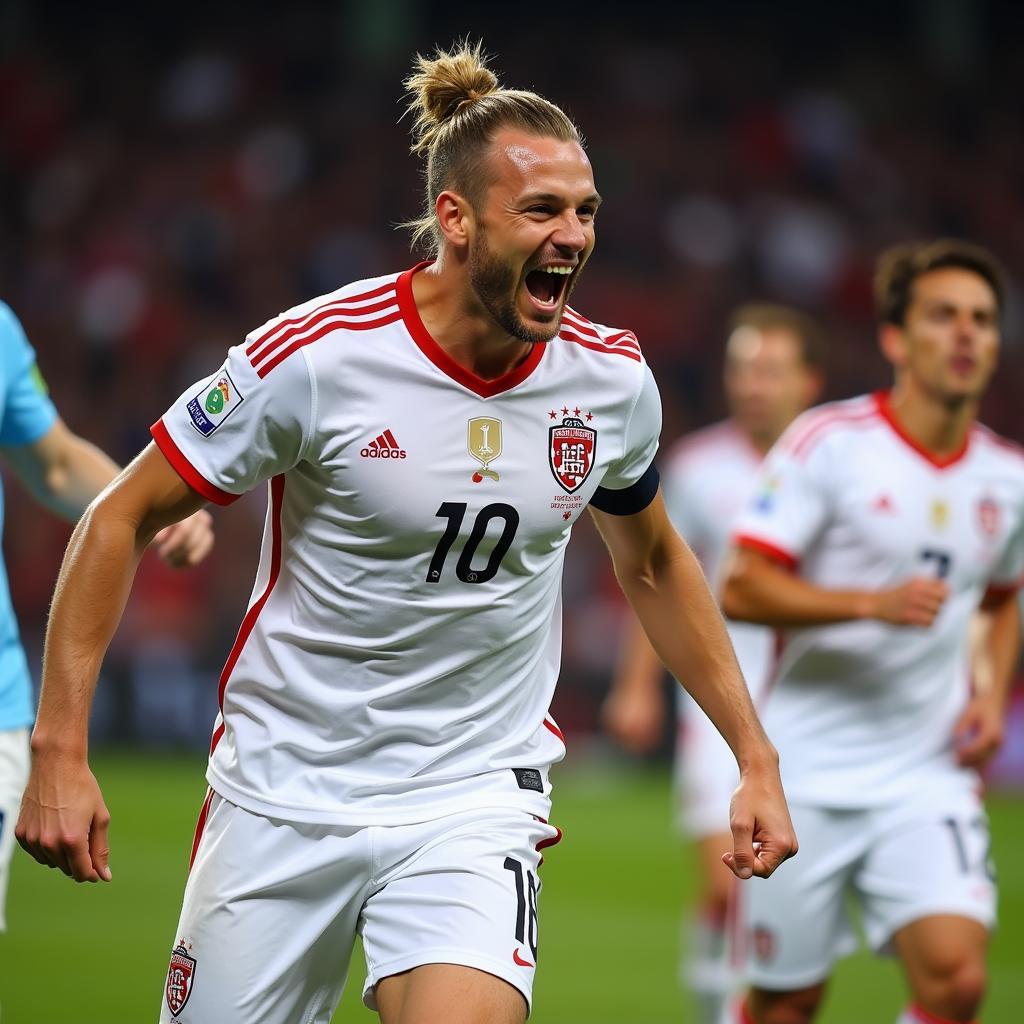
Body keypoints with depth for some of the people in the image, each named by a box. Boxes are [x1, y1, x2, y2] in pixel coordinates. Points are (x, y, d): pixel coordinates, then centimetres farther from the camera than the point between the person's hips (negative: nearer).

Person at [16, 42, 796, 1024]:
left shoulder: (613, 379, -4)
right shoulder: (312, 356, -16)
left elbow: (652, 564, 16)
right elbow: (122, 518, -7)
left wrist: (756, 756, 12)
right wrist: (60, 748, -13)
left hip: (476, 802, 1)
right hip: (283, 790, -1)